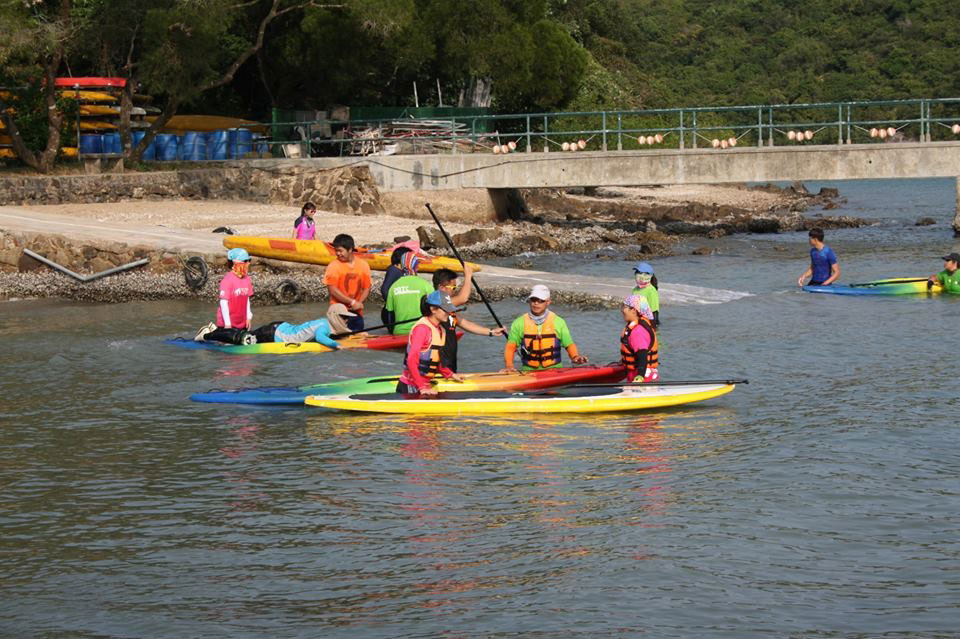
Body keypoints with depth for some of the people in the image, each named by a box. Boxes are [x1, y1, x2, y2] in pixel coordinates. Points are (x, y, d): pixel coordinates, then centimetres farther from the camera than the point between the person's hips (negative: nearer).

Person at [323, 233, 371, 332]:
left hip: (357, 313, 3)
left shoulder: (363, 265, 4)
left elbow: (367, 288, 7)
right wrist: (352, 302, -14)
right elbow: (333, 290, -11)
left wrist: (359, 303, -11)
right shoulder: (333, 266, -6)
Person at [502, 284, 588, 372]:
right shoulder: (519, 323, 6)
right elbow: (510, 347, 3)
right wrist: (509, 366, -15)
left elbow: (569, 345, 11)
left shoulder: (558, 322, 8)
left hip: (554, 369, 0)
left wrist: (575, 357, -10)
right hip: (529, 371, 0)